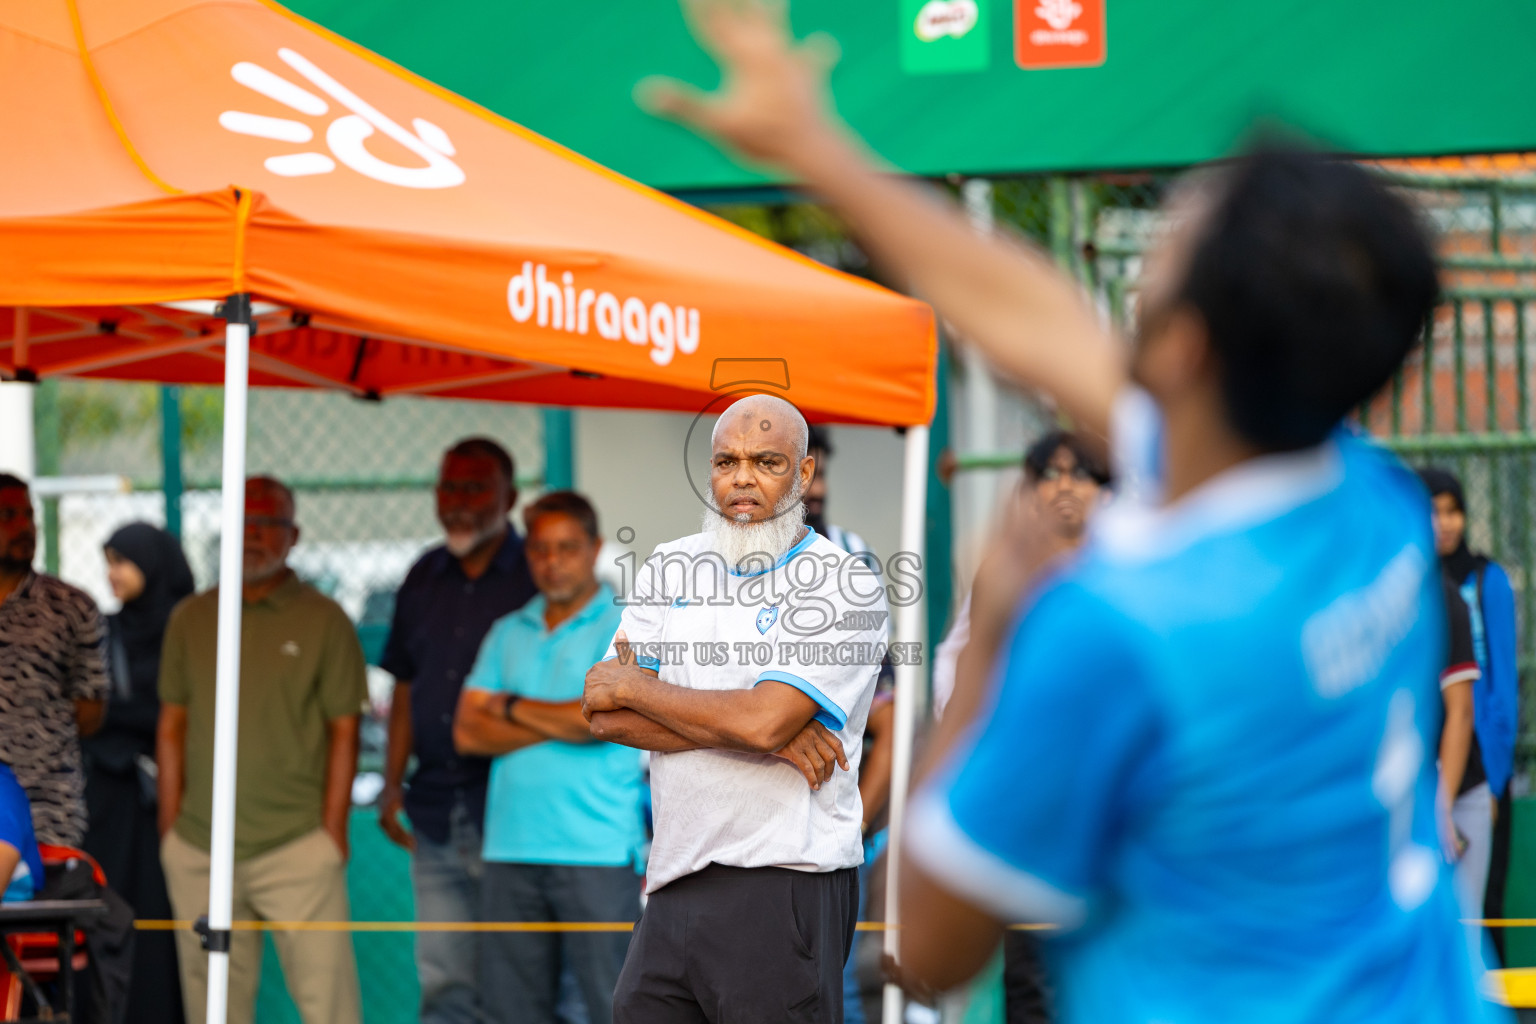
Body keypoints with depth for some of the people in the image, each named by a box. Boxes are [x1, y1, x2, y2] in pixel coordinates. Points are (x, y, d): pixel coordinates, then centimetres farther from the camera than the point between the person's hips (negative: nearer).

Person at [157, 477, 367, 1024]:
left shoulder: (323, 620, 2)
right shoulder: (191, 618, 11)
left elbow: (344, 732, 1)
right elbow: (172, 727, 13)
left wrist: (332, 831, -5)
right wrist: (169, 828, 8)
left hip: (296, 846, -3)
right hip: (199, 850, 3)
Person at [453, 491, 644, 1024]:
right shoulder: (507, 634, 16)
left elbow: (600, 718, -13)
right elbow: (468, 731, 6)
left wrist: (514, 707, 0)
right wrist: (558, 723, -5)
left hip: (597, 853, -5)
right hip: (511, 850, 5)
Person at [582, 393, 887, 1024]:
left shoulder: (844, 586, -5)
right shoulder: (671, 567, 13)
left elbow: (763, 720, -17)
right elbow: (606, 719, 1)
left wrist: (631, 687, -4)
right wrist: (771, 733, -9)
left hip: (784, 890, -5)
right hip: (673, 889, 5)